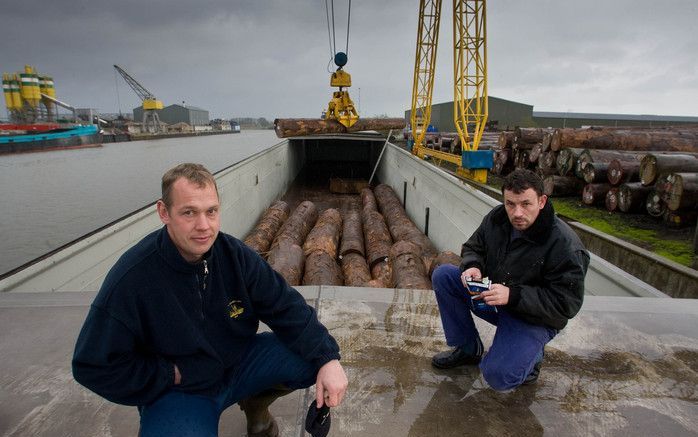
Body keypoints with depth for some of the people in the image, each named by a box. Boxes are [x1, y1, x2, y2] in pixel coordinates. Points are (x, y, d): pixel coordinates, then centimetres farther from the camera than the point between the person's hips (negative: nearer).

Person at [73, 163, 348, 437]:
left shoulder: (234, 254, -14)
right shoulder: (130, 279, -25)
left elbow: (285, 307, -12)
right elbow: (93, 366, -15)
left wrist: (328, 358, -24)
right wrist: (171, 374, -16)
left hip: (239, 361, 4)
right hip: (175, 390, -3)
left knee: (311, 357, -13)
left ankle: (255, 403, 17)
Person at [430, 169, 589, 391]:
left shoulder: (565, 245, -27)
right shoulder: (497, 218, -9)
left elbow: (566, 304, -25)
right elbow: (473, 247, 7)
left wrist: (513, 295, -34)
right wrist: (472, 266, -18)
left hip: (534, 319, -6)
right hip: (494, 299, 6)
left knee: (498, 377, -25)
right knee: (443, 275, -12)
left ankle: (531, 355, 12)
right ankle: (468, 349, 3)